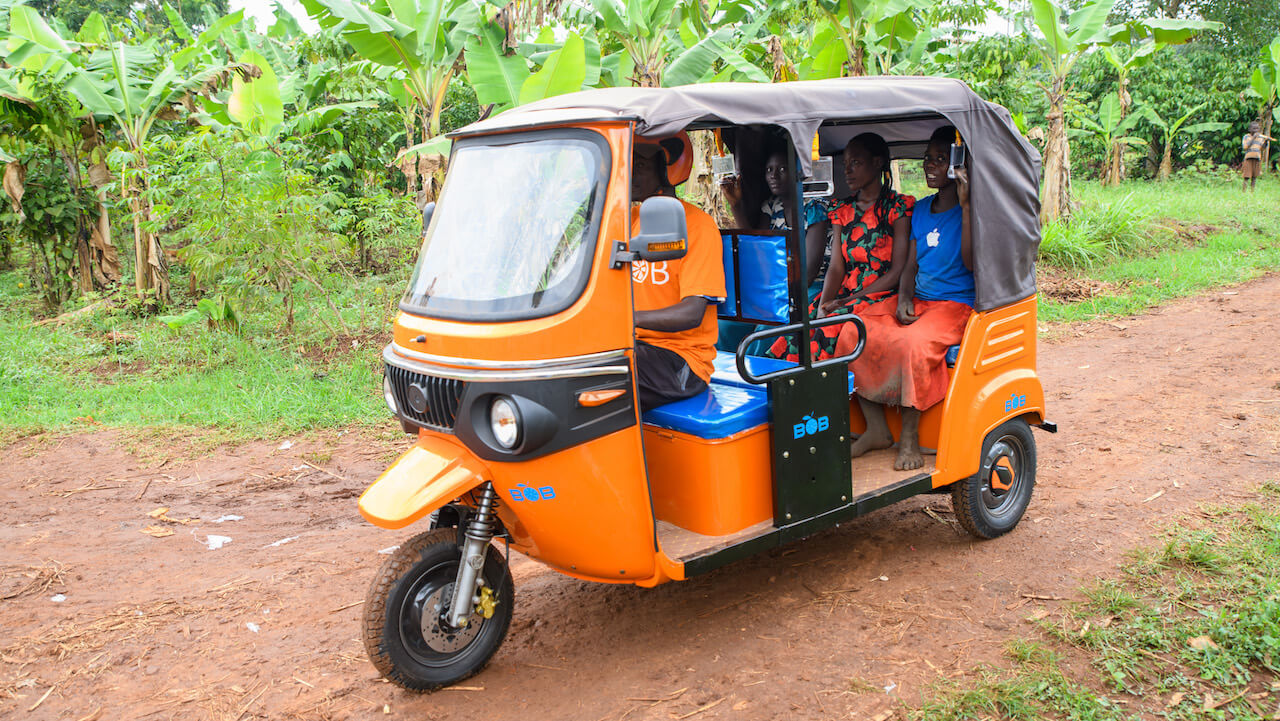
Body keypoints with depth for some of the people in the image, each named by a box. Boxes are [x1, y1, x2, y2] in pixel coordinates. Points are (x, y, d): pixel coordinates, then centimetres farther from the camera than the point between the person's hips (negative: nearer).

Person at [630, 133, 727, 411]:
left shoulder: (697, 225, -8)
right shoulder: (631, 218, 16)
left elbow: (692, 313, -18)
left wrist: (631, 317, -34)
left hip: (682, 356, -7)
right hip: (636, 346, 7)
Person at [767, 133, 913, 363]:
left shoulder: (898, 207, 0)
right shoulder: (842, 210, 16)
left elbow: (898, 271, -7)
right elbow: (836, 267, 7)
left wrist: (849, 300, -13)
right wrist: (823, 305, -12)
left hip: (880, 295, -4)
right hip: (844, 293, 5)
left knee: (830, 331, -32)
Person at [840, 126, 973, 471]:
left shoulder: (970, 209, -5)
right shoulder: (921, 209, 15)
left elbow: (971, 262, -19)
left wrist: (965, 205, -23)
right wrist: (904, 297, -5)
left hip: (956, 306, -7)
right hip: (917, 301, 7)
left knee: (914, 343, -36)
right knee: (851, 333, -15)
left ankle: (910, 438, -22)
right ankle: (876, 429, -8)